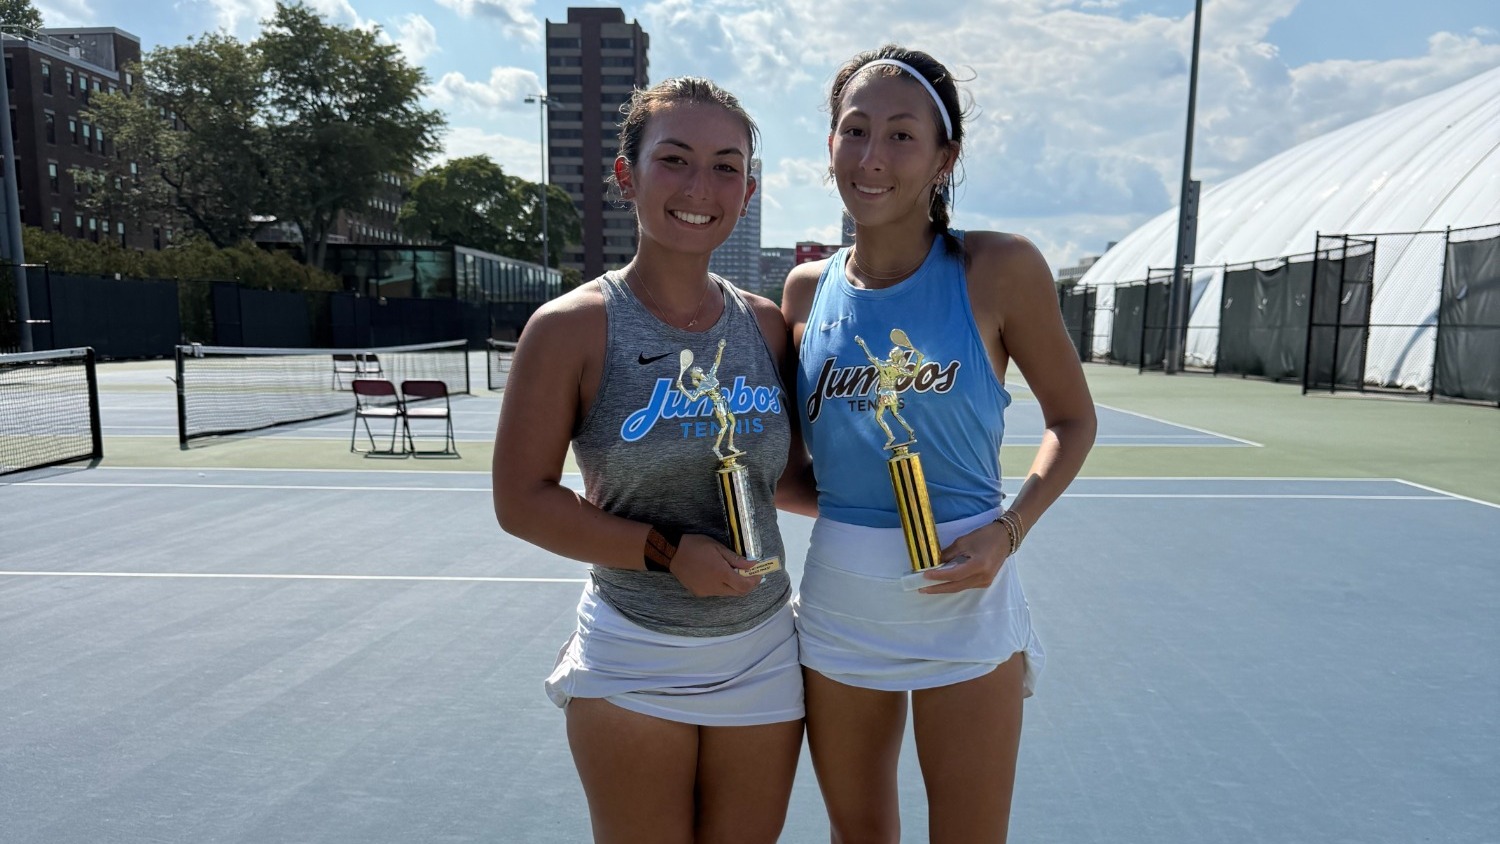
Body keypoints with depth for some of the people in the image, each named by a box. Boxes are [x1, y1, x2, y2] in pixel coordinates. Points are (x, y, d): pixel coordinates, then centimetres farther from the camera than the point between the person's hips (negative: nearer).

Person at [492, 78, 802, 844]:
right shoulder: (573, 328, -12)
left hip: (763, 657, 4)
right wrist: (665, 549, -20)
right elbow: (521, 499, -12)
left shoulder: (767, 326, 0)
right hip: (632, 665, -4)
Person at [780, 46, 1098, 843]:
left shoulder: (998, 268, -10)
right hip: (835, 605, 4)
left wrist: (1008, 531, -14)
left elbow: (1072, 418, -1)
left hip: (962, 605, -3)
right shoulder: (807, 289, 0)